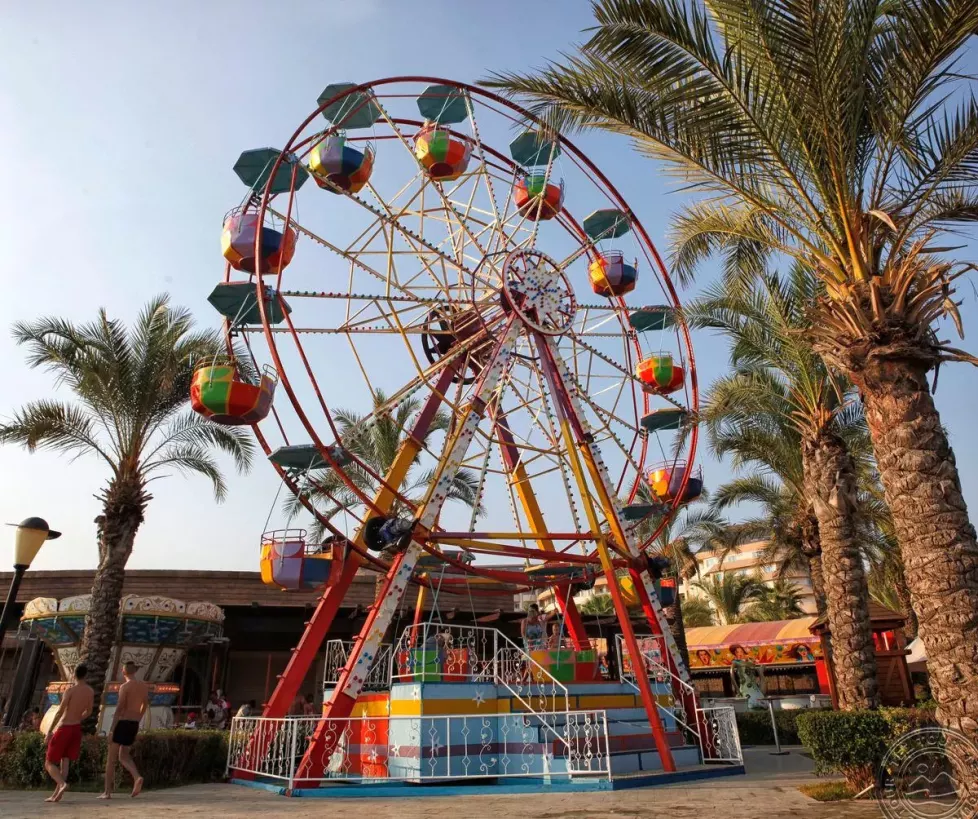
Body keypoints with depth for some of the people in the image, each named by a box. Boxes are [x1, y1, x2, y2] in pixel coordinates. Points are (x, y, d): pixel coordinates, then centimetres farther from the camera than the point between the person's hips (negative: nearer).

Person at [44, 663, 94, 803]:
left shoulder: (70, 691, -17)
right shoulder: (90, 691, 3)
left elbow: (59, 712, -18)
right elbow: (88, 711, 14)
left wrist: (49, 731, -12)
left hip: (64, 728, -6)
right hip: (77, 728, 6)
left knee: (49, 763, 3)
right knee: (64, 761, 12)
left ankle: (62, 783, -20)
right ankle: (56, 794, 8)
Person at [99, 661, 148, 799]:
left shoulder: (124, 686, -11)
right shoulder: (144, 686, 10)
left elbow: (119, 708, -17)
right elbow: (145, 706, 18)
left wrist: (112, 729, -15)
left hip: (122, 723, -6)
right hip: (134, 724, 6)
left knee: (111, 758, 6)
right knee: (123, 756, 17)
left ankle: (107, 792, 9)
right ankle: (137, 777, -7)